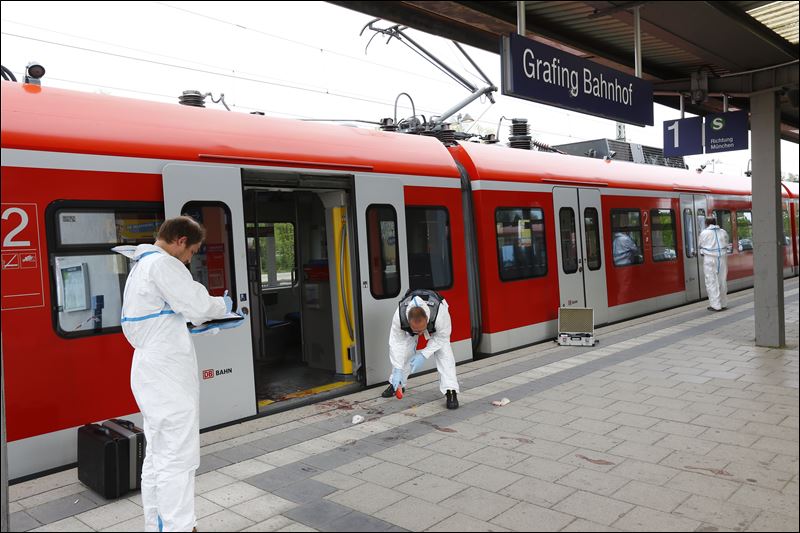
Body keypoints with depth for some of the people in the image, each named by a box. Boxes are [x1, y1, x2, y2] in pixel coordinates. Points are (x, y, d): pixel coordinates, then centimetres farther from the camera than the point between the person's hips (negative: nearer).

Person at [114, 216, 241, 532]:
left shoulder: (140, 266, 17)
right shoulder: (163, 263, -15)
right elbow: (199, 305, -20)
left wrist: (192, 322, 15)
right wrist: (224, 304, 0)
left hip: (150, 370, 10)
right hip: (168, 373, -10)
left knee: (157, 455, 17)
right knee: (178, 458, -4)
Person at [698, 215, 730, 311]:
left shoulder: (704, 233, -5)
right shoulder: (723, 232, 6)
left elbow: (699, 245, 6)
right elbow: (727, 243, 11)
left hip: (710, 259, -4)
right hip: (722, 258, 4)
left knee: (712, 282, 0)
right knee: (722, 281, 12)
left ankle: (715, 305, -2)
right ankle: (723, 303, 21)